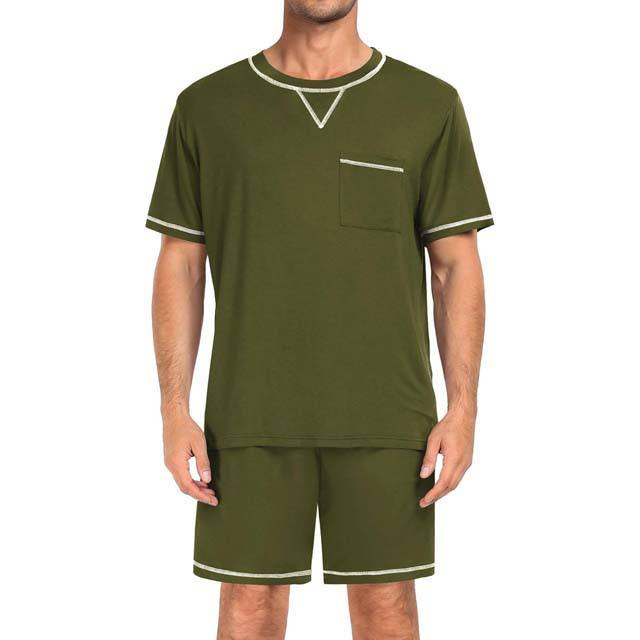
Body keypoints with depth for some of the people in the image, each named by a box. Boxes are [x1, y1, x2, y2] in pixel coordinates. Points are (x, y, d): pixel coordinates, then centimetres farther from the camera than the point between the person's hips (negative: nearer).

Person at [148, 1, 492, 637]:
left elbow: (457, 266, 1)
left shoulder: (431, 106, 0)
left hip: (384, 414, 0)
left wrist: (463, 410, -7)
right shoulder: (206, 107, 2)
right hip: (252, 414, 0)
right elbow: (180, 265, 3)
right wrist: (174, 411, -4)